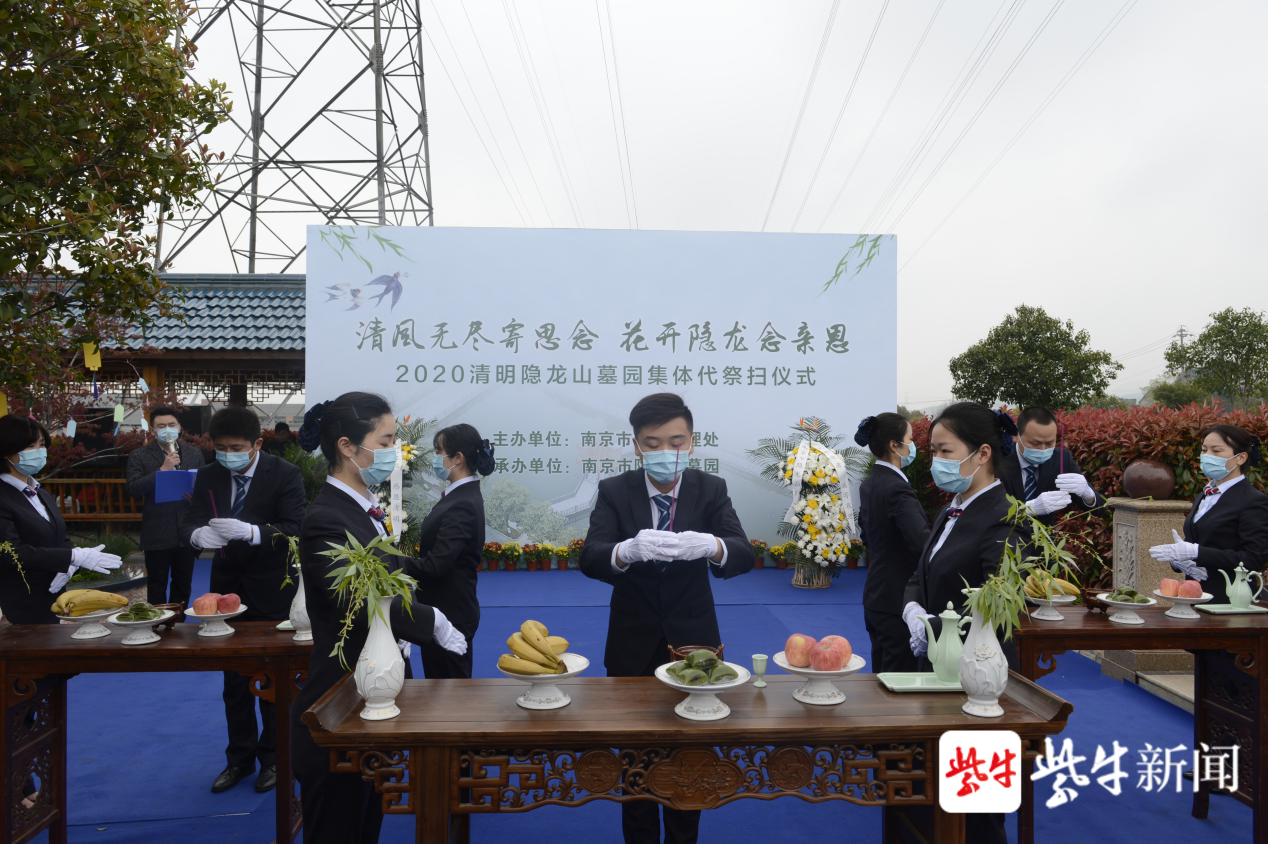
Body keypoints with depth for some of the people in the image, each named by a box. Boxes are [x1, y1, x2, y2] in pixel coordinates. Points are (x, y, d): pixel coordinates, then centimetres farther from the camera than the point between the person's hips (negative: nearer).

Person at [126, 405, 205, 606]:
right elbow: (133, 488, -13)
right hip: (157, 534, -3)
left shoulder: (194, 452, 6)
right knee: (157, 586, 9)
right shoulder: (139, 456, -3)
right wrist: (162, 470, -21)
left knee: (183, 585, 14)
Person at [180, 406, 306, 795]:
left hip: (272, 591, -4)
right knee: (234, 679, 15)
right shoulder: (208, 476, 1)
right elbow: (189, 521, -2)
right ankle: (240, 756, 31)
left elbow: (295, 529, -21)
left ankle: (273, 757, 25)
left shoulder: (284, 475, -13)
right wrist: (198, 533, -26)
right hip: (227, 588, 5)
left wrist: (250, 532, -37)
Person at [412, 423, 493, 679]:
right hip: (446, 609, 9)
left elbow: (435, 565, -26)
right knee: (439, 680, 19)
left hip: (451, 613, -9)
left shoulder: (462, 505, -23)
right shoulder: (461, 495, 7)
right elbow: (437, 552, 8)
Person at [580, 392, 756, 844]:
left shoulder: (711, 489, -7)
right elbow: (589, 559, -22)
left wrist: (711, 546, -42)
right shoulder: (614, 491, -10)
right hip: (633, 647, 0)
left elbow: (745, 555, -19)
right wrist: (629, 549, -44)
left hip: (692, 642, 1)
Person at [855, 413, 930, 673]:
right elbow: (924, 542, -30)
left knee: (882, 675, 18)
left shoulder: (870, 484, 8)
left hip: (876, 596, 9)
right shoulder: (897, 489, -20)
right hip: (899, 600, -9)